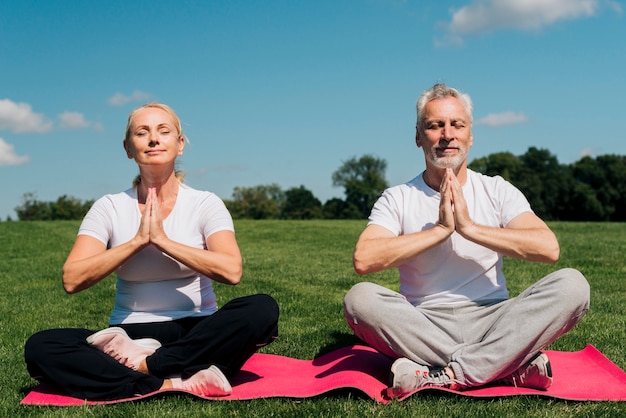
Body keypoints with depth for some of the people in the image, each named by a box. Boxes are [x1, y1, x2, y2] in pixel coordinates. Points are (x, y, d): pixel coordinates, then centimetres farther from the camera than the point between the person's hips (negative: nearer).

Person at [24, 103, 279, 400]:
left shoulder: (205, 204, 0)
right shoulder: (109, 208, 4)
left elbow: (231, 271, -19)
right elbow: (72, 280, -10)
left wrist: (162, 239, -18)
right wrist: (137, 241, -15)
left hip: (195, 335, -1)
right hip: (131, 335, 1)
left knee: (262, 309, -30)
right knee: (40, 347, -24)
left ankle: (144, 364, -24)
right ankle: (172, 383, -30)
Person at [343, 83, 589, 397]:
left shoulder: (497, 191, 9)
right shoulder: (396, 199, 5)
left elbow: (549, 248, -8)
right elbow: (364, 259, -14)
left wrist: (469, 227, -13)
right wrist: (440, 230, -13)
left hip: (490, 320, 1)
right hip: (422, 327, -1)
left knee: (572, 284, -22)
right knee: (359, 298, -30)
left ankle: (444, 376, -29)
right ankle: (514, 365, -27)